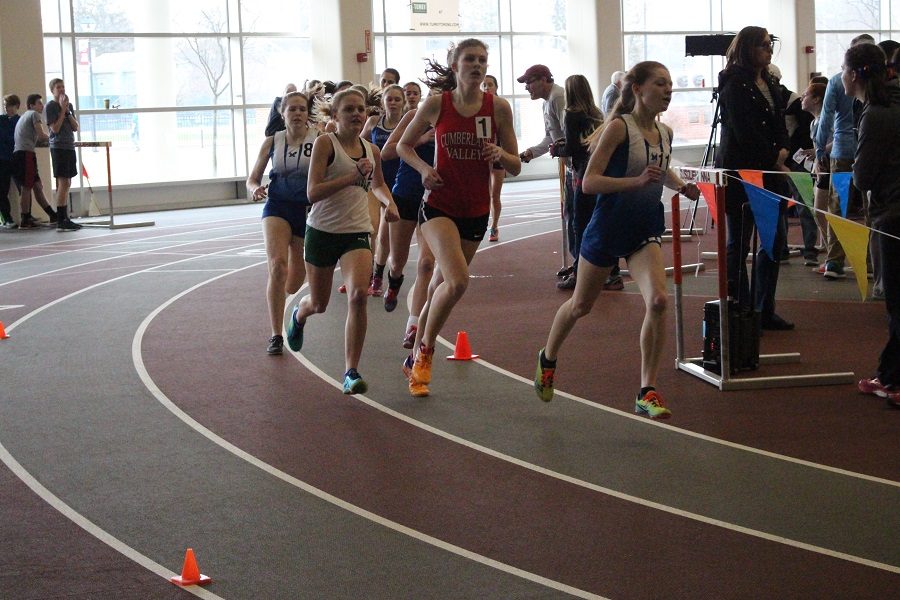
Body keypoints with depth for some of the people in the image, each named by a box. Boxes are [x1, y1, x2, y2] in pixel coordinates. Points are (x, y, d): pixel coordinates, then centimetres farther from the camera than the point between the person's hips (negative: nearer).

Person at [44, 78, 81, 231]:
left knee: (66, 184, 9)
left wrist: (68, 111, -2)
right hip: (58, 147, -8)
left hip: (69, 147, 8)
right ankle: (60, 221, -13)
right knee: (63, 183, -12)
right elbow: (55, 129, -12)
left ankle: (65, 219, 13)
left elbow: (75, 128, 9)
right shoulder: (50, 106, -5)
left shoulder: (68, 105, 16)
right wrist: (63, 110, -11)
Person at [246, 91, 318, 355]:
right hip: (278, 208, 0)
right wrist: (256, 189, -14)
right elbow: (252, 178, 8)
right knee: (277, 266, -24)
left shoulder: (320, 139, -6)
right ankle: (276, 335, -17)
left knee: (293, 285, 10)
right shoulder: (272, 141, 1)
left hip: (309, 211, 0)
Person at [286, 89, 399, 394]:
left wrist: (388, 202, 6)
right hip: (323, 231, -2)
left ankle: (351, 372, -14)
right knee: (319, 304, 13)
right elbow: (313, 192, -20)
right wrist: (354, 175, -26)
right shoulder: (325, 143, -11)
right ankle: (298, 315, 54)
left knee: (358, 295, -21)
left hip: (357, 232, 2)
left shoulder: (372, 151, 5)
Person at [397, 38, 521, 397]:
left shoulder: (498, 107, -4)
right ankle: (425, 352, -1)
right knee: (457, 281, -23)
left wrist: (499, 154, -20)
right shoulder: (437, 105, -7)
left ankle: (416, 361, 31)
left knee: (439, 288, 11)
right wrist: (424, 169, -12)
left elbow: (516, 167, 1)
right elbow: (404, 145, 7)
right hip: (439, 206, -3)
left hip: (475, 212, 3)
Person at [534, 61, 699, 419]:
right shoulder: (619, 127, -14)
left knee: (658, 300, -20)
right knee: (581, 304, 14)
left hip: (646, 231, 4)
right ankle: (548, 359, 44)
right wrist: (637, 181, -31)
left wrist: (681, 186, 7)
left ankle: (647, 392, -11)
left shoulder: (665, 132, 5)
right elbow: (589, 182, -20)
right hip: (609, 227, -4)